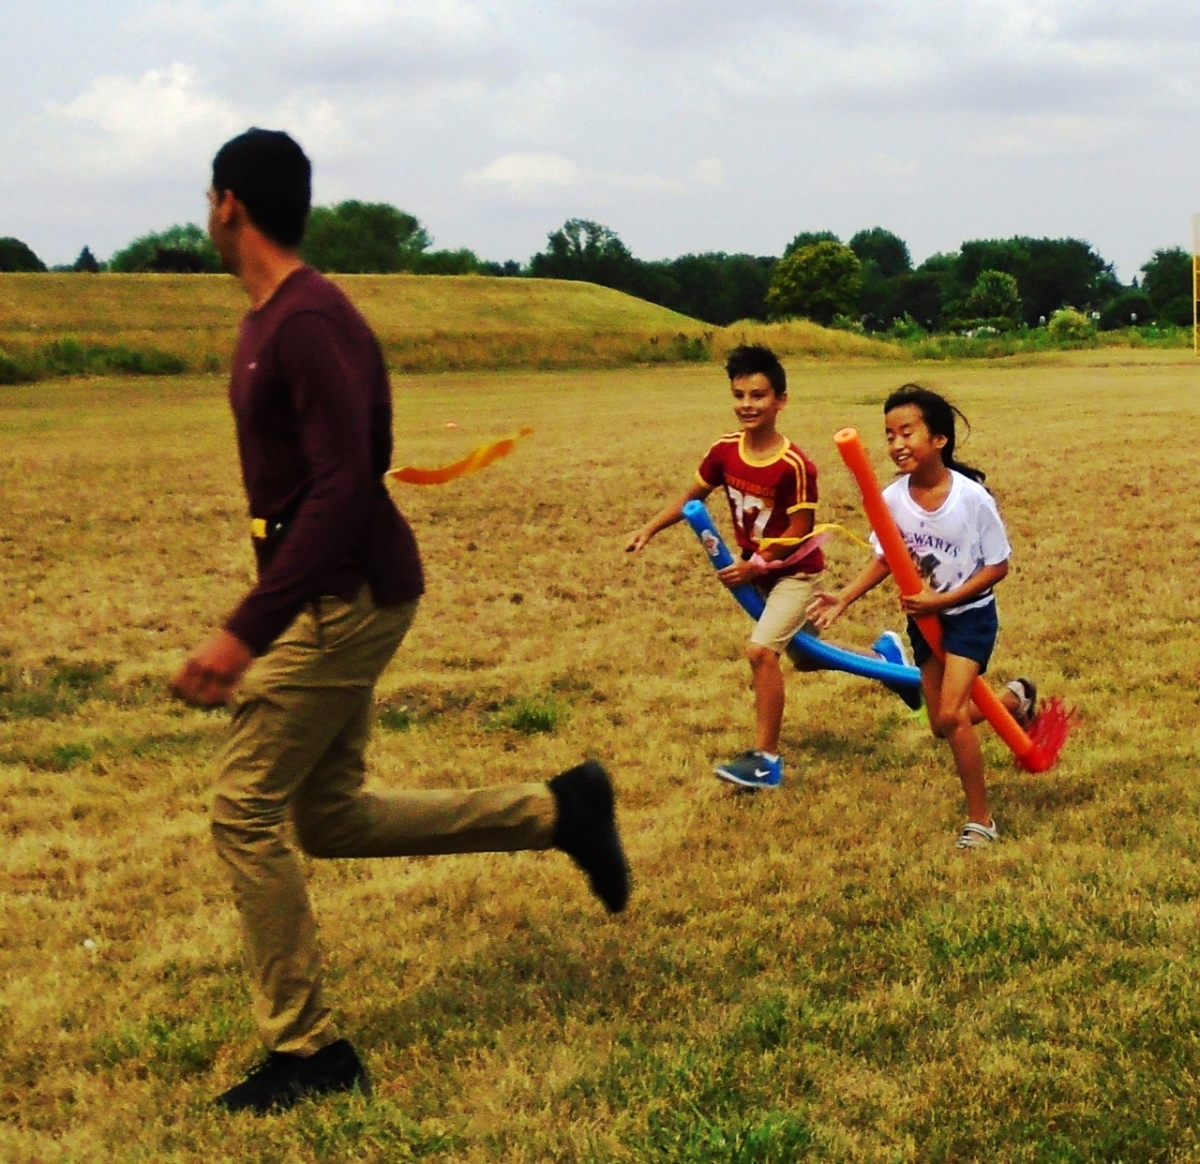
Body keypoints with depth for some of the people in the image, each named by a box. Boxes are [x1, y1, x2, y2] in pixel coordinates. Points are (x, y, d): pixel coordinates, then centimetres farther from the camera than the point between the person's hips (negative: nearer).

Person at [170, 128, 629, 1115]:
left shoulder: (308, 323, -19)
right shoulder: (273, 317, 13)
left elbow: (342, 487, -26)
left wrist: (246, 630, -28)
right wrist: (264, 617, 25)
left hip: (345, 598, -10)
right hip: (330, 597, 10)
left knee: (248, 812, -5)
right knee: (326, 815, 14)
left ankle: (309, 1053, 6)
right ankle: (558, 811, 20)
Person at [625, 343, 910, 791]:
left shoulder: (795, 465, -26)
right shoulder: (724, 452, -9)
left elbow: (799, 529, -21)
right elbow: (691, 498, 3)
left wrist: (755, 566, -23)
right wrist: (648, 531, -7)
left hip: (795, 570, -7)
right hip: (757, 569, 7)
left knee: (761, 649, -22)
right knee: (804, 658, 20)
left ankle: (766, 759, -14)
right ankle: (882, 654, 46)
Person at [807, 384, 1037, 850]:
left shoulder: (973, 498, -24)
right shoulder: (892, 500, -13)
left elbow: (997, 567, -16)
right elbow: (886, 560, 2)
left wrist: (943, 600, -24)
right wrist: (844, 598, -11)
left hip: (970, 614, -5)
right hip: (925, 618, 5)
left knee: (951, 713, -19)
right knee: (942, 723, 12)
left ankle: (980, 820, -3)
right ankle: (1015, 699, 43)